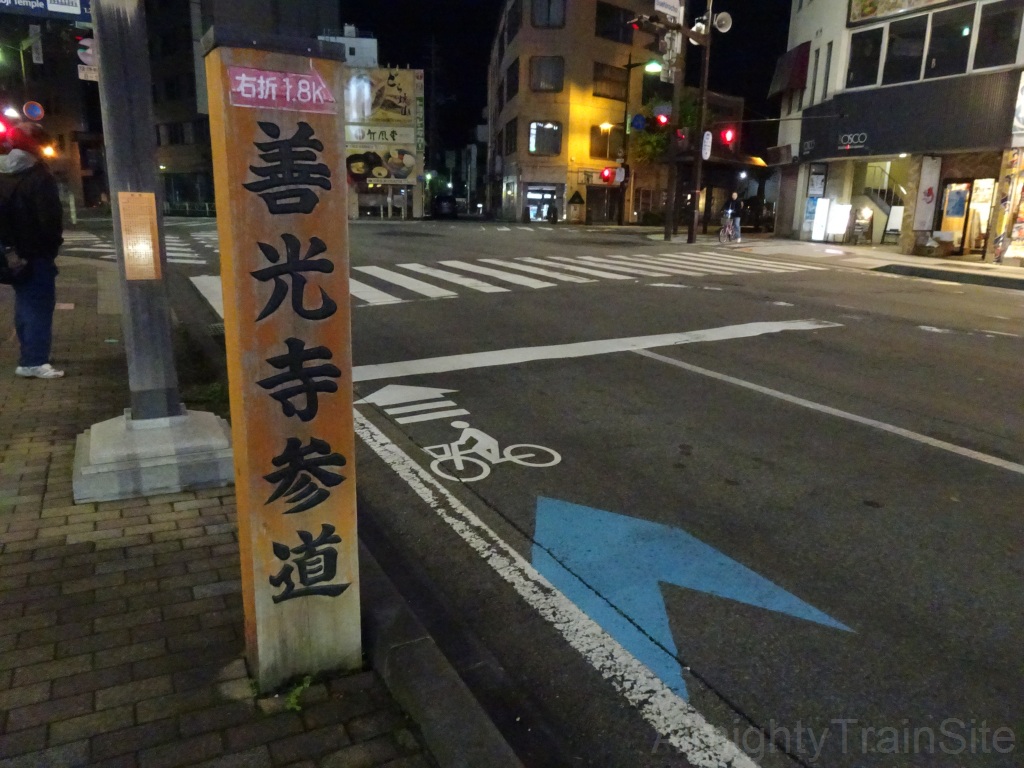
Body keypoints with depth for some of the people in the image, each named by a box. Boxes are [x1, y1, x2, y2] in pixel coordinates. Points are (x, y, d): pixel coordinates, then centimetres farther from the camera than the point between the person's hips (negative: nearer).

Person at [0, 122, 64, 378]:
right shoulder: (39, 176, -15)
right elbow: (50, 217, -19)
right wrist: (53, 245, -5)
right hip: (36, 253, -8)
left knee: (25, 304, 17)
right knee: (39, 306, -7)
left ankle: (29, 356, 26)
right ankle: (34, 362, -10)